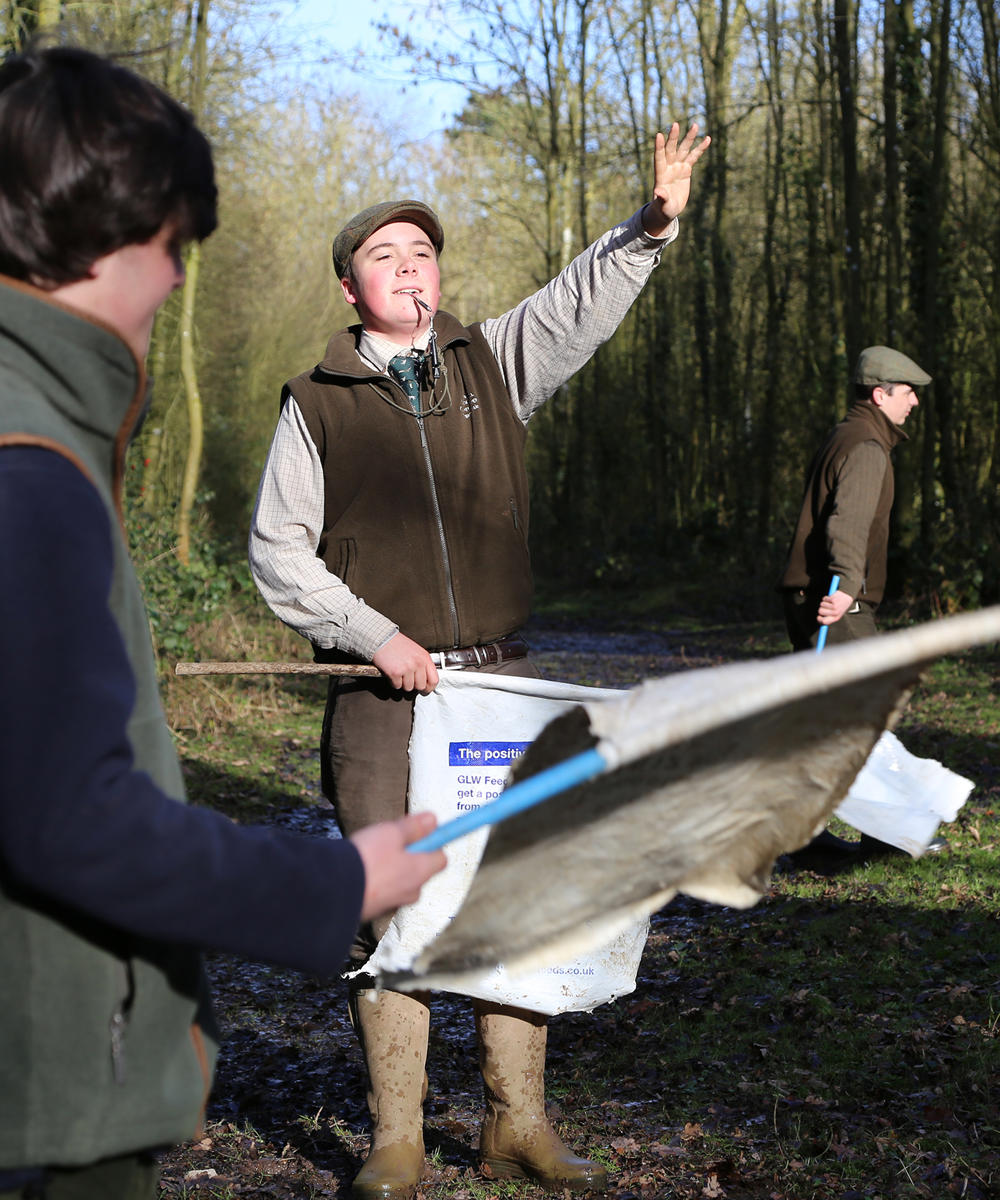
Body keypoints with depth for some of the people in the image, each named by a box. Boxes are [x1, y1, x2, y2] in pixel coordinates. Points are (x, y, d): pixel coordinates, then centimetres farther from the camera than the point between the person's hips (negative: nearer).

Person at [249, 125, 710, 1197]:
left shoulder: (492, 362, 12)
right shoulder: (317, 403, 5)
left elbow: (579, 304, 0)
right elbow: (277, 551, 3)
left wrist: (653, 224, -18)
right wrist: (376, 636, -8)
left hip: (501, 680, 3)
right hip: (382, 694, -2)